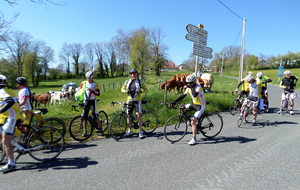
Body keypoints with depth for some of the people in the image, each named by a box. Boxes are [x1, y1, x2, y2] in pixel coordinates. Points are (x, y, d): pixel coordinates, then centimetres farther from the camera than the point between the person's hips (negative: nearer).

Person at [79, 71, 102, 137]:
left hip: (93, 101, -3)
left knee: (94, 115, -9)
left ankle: (100, 127, 12)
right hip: (86, 101, 4)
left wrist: (91, 90, -27)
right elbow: (79, 90, 18)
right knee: (85, 116, 1)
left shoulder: (95, 84, -5)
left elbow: (98, 94, -14)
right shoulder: (83, 83, 5)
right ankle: (85, 131, 8)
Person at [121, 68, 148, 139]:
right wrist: (126, 91, -9)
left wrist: (140, 91, -19)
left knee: (138, 115, -9)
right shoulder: (127, 81, 8)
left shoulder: (139, 81, 1)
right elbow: (122, 89, 14)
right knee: (129, 115, 8)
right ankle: (129, 130, 24)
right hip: (129, 101, 3)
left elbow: (146, 89, 1)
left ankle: (141, 132, -3)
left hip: (137, 101, -3)